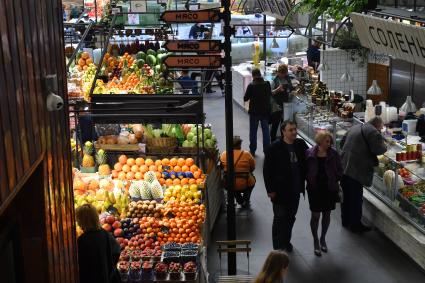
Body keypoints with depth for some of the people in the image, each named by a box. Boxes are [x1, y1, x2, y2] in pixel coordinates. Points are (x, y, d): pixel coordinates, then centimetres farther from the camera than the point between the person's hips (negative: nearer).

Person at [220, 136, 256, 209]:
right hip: (245, 186, -2)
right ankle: (246, 202, 29)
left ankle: (240, 201, 35)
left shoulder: (223, 154, -5)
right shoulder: (247, 154, -9)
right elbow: (253, 168, 3)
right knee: (252, 178, 31)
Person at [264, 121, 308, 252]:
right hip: (280, 190, -5)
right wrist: (270, 190, -12)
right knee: (280, 218, 1)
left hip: (295, 190, 5)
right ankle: (278, 247, 11)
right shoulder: (274, 148, -12)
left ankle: (286, 241, 34)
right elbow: (267, 170, -9)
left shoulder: (301, 145, 2)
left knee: (291, 217, 16)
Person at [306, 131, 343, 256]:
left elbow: (339, 171, 3)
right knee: (315, 215, 2)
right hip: (315, 189, -2)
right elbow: (305, 171, 0)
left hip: (330, 189, 2)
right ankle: (316, 241, 19)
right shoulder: (310, 154, -9)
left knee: (327, 214, 14)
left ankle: (323, 238, 34)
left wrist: (334, 181, -7)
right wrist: (310, 182, -8)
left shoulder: (333, 154, -6)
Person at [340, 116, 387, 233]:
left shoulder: (355, 128, 17)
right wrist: (384, 146, 3)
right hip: (356, 170, -8)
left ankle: (345, 220, 29)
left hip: (343, 166, 8)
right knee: (356, 198, 1)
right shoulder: (373, 132, -10)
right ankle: (355, 224, 8)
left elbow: (342, 142, 25)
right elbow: (378, 149, -17)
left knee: (346, 196, 18)